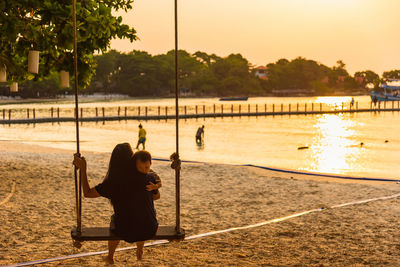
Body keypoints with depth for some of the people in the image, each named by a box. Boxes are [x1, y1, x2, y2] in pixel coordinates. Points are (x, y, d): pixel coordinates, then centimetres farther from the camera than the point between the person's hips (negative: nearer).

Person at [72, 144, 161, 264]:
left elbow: (87, 193, -2)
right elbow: (156, 196, 5)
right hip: (149, 231, 1)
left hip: (125, 233, -1)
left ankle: (110, 257, 53)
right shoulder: (149, 179, -14)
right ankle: (140, 252, 55)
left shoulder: (112, 183, -16)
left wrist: (83, 169, 2)